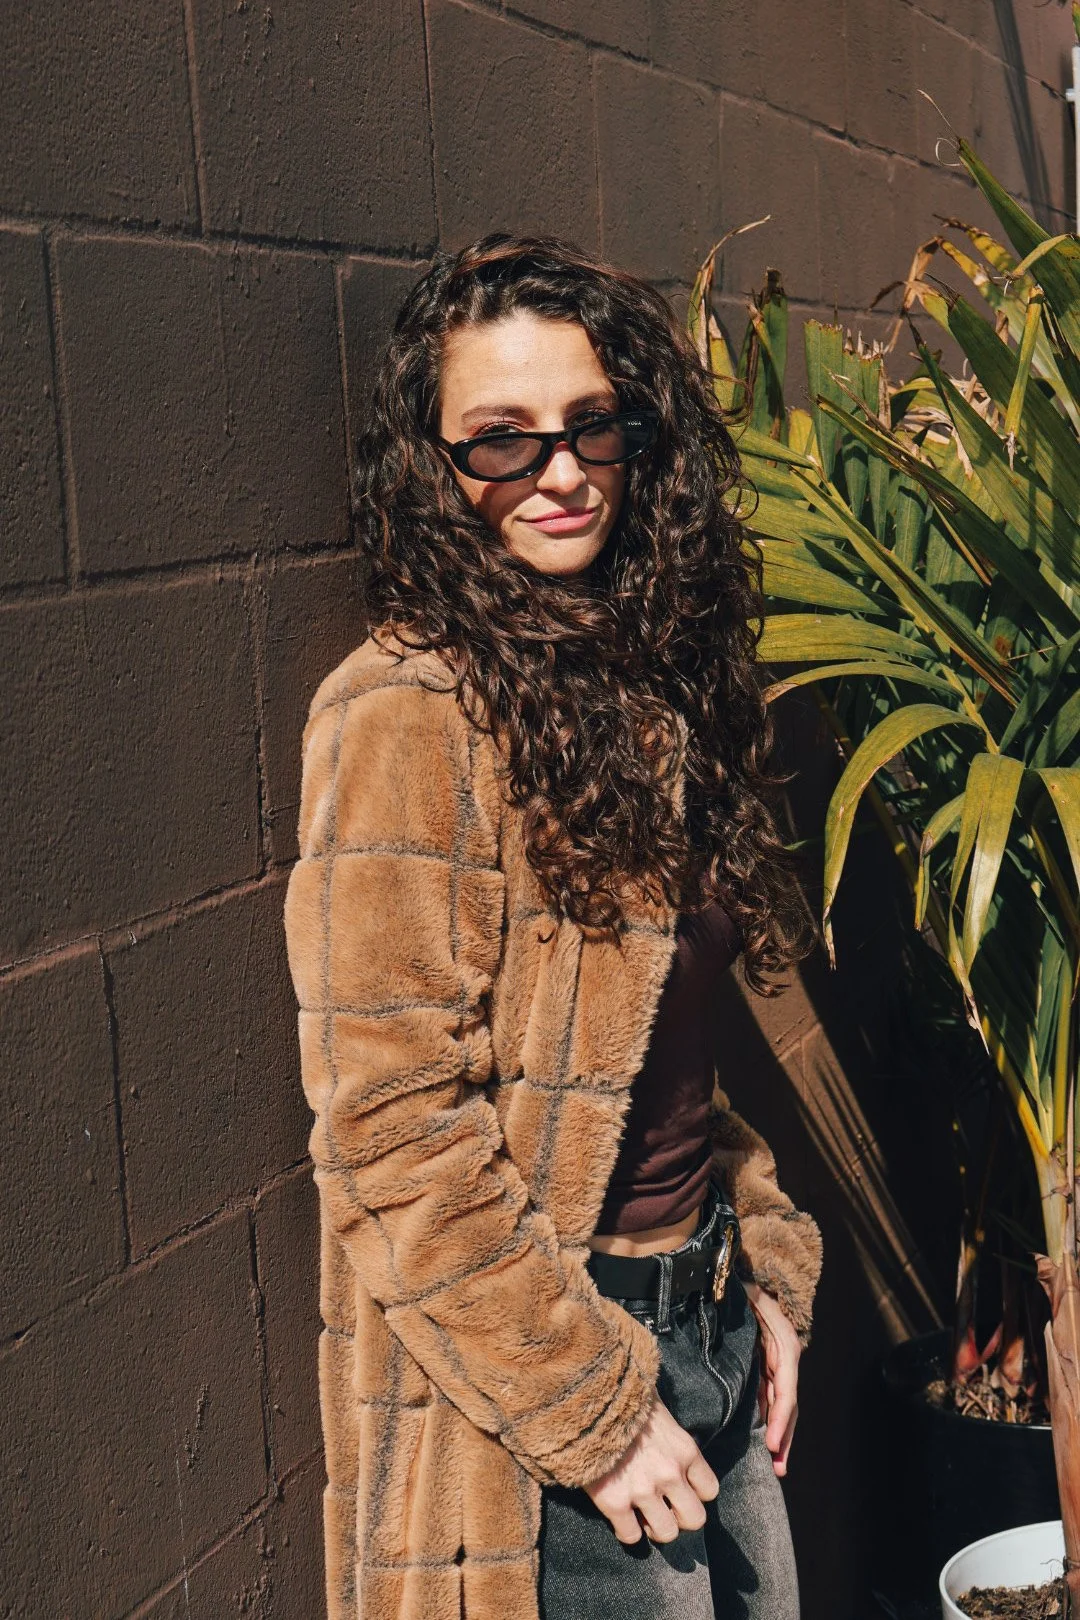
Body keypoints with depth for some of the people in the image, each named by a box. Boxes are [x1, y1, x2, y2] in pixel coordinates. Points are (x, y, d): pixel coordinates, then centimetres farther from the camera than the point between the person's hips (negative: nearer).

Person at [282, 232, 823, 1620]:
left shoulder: (647, 677, 6)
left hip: (706, 1320, 7)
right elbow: (392, 1131, -20)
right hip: (529, 1425, -7)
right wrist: (593, 1408, -17)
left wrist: (766, 1268, 9)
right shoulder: (407, 718, -18)